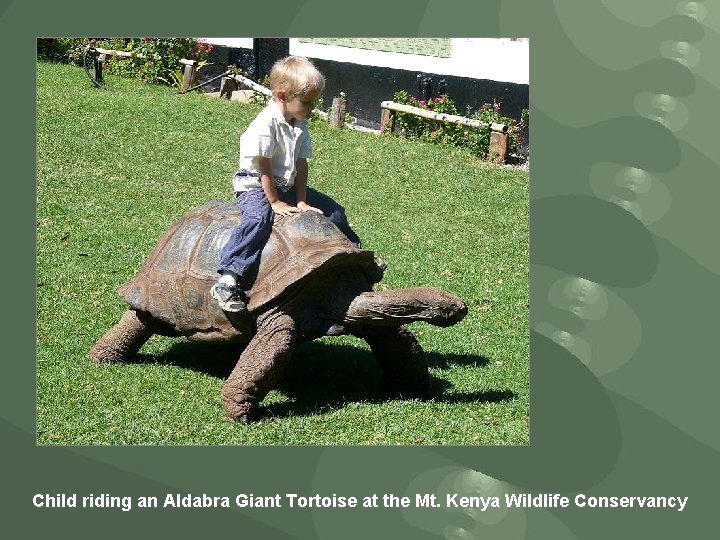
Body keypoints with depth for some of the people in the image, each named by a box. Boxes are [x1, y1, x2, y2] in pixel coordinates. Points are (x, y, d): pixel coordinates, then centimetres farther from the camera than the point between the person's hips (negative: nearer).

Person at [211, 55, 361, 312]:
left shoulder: (300, 125, 3)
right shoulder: (265, 125, -23)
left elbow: (301, 164, 4)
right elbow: (263, 168, -22)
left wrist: (302, 201, -2)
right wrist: (275, 202, -20)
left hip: (287, 185, 9)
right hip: (254, 185, -8)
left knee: (333, 210, 11)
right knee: (259, 219, -37)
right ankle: (227, 280, -44)